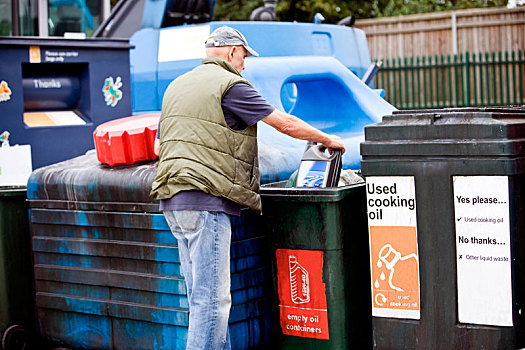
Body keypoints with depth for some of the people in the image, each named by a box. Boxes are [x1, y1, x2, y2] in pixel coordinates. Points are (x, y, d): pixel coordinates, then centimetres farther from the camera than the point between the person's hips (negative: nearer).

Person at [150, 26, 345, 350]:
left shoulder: (176, 86, 21)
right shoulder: (230, 84, -5)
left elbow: (159, 146, 26)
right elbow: (286, 123, -3)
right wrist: (327, 139, 11)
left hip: (172, 201, 9)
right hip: (205, 200, -9)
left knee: (203, 295, 11)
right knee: (212, 298, -9)